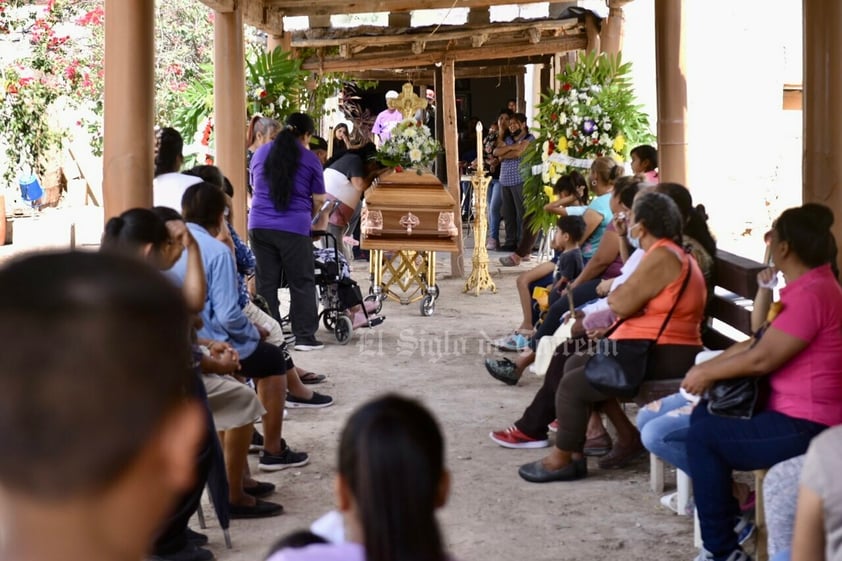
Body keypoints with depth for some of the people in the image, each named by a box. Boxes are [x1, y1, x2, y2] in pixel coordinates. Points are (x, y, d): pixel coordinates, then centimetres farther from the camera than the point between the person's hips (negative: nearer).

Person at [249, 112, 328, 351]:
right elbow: (318, 199, 5)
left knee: (265, 283, 7)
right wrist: (318, 222, 22)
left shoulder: (260, 153, 13)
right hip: (294, 228, -3)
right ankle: (305, 336, 6)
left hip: (259, 226, 3)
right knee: (302, 283, 5)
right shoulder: (310, 159, 2)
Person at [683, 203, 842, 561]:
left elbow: (762, 358, -22)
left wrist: (706, 373, -7)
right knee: (705, 413, 14)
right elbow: (759, 342, 15)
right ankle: (723, 506, 21)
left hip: (805, 429, -10)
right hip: (795, 413, 10)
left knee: (703, 434, -8)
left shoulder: (811, 294, -22)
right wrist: (707, 370, 6)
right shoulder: (809, 286, 13)